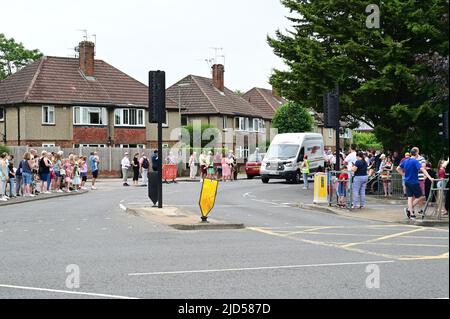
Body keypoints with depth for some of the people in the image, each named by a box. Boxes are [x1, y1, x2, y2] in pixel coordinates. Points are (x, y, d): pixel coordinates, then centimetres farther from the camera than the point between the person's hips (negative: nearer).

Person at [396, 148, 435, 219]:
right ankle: (409, 209, -6)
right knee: (420, 197, 3)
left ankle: (411, 213, 6)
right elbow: (422, 169, -25)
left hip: (407, 182, 7)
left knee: (410, 197, 8)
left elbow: (398, 169, 17)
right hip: (414, 182, -7)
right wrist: (430, 178, -30)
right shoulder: (415, 161, -14)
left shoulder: (405, 161, 8)